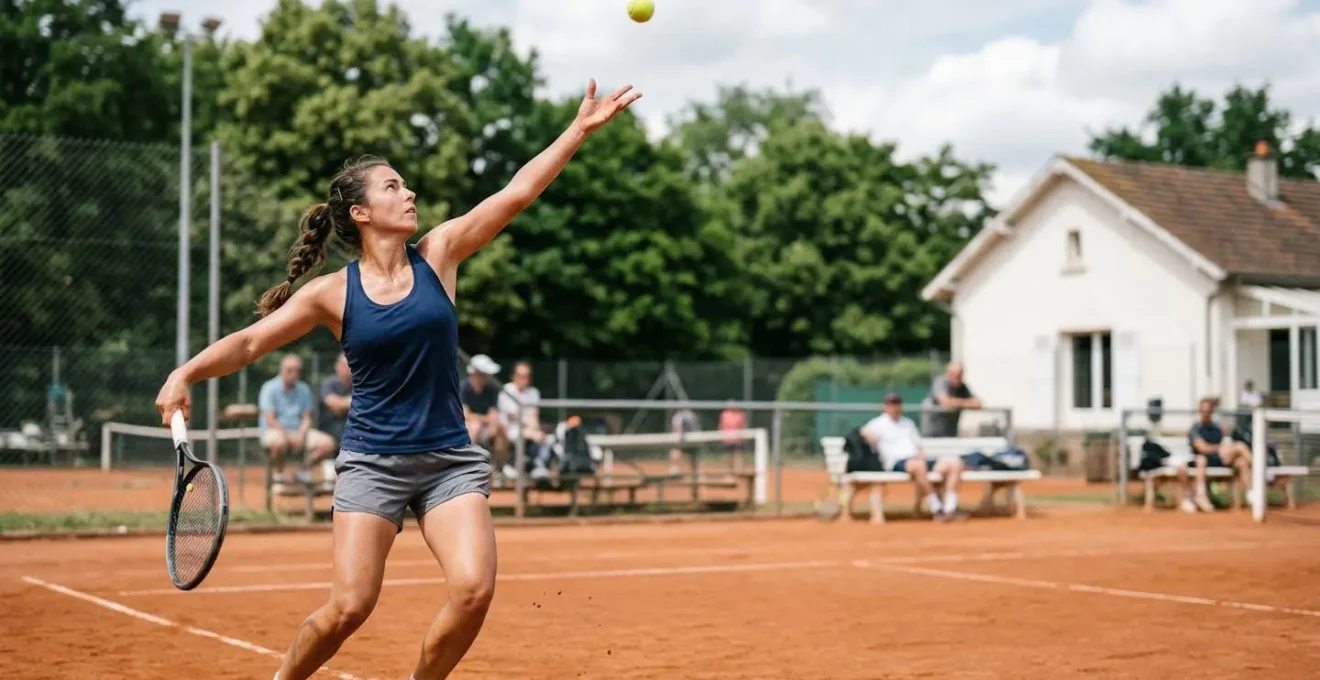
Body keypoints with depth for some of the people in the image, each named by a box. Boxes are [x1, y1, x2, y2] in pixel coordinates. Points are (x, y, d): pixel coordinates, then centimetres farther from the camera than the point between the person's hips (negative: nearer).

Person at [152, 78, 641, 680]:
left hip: (450, 460, 2)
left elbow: (517, 192, -3)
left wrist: (582, 127, -7)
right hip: (373, 462, -2)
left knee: (473, 590, -18)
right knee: (349, 607, -10)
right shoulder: (332, 294, -3)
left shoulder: (438, 254, 1)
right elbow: (248, 341, -4)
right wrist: (185, 373, -22)